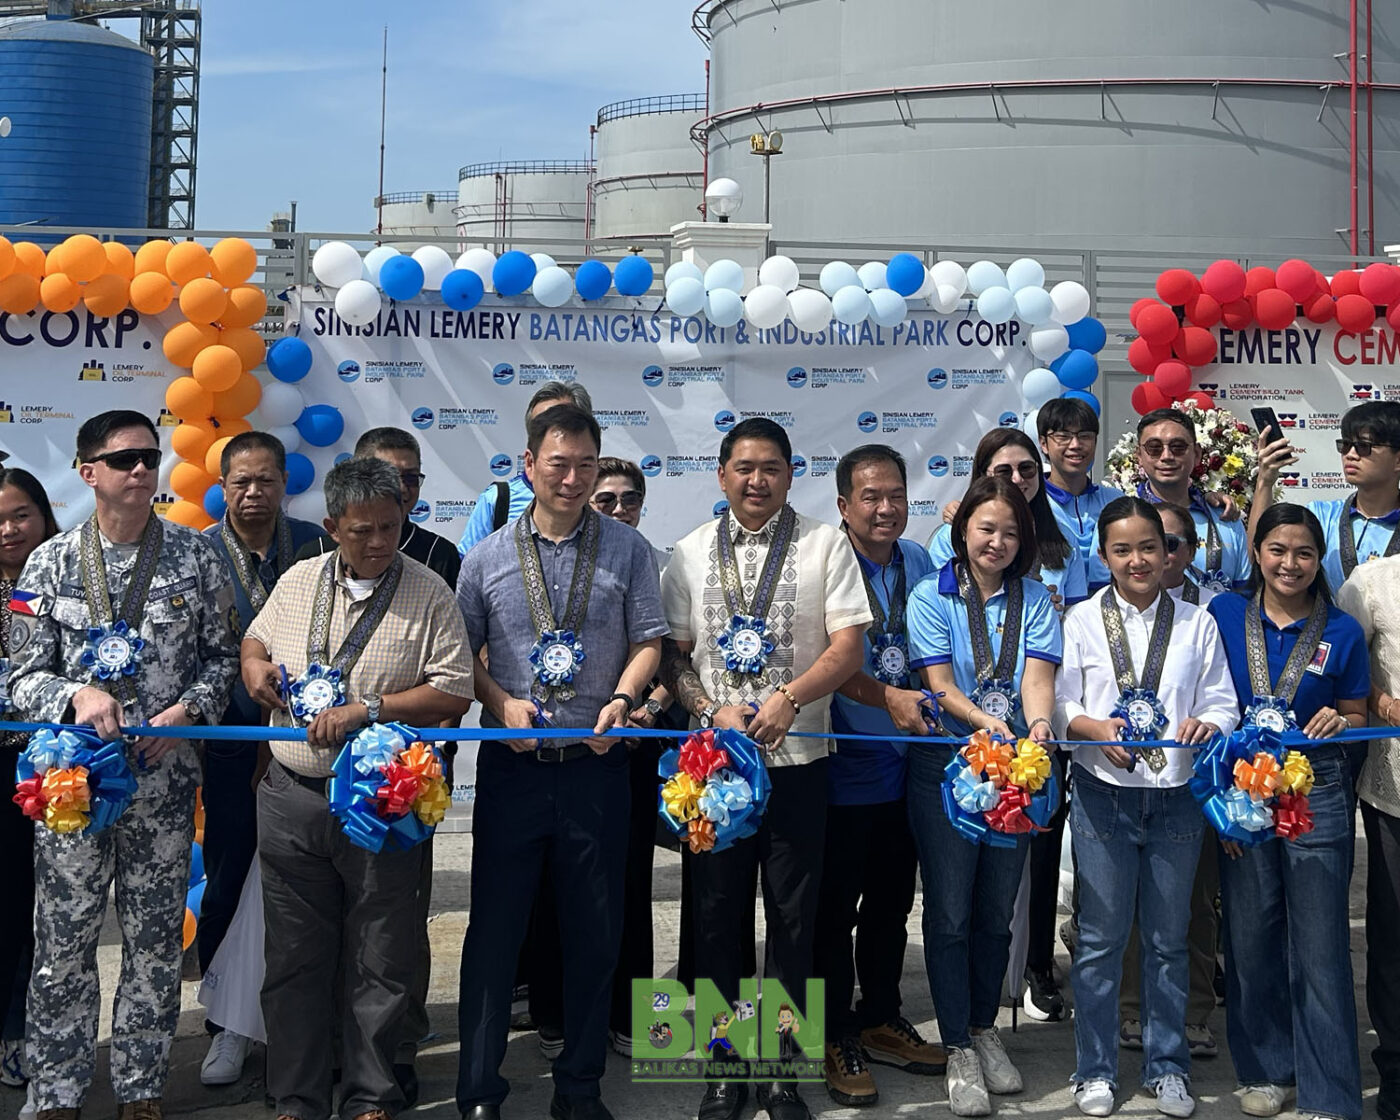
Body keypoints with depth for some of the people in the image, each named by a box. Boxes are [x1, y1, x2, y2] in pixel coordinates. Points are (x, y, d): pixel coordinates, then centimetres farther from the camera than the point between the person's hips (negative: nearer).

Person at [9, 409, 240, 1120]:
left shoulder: (196, 556, 2)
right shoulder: (50, 562, 2)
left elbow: (222, 655, 8)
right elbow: (24, 677, 2)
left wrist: (187, 710, -9)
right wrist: (77, 695, -17)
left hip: (163, 780, 1)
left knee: (155, 944, 8)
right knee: (63, 943, 5)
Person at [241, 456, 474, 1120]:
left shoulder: (429, 594, -4)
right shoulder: (298, 582, 9)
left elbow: (453, 694, -9)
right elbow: (257, 637, 26)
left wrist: (367, 708, -18)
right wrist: (254, 663, 2)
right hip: (291, 797, 3)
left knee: (379, 959, 4)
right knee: (295, 956, 10)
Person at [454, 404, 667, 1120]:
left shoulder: (627, 550, 5)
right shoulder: (487, 557, 6)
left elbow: (649, 639, 4)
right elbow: (461, 651, 8)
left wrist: (621, 699, -13)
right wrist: (502, 704, -8)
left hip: (595, 765, 0)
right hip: (511, 765, 0)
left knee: (594, 931, 7)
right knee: (494, 927, 2)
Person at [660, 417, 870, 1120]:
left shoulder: (825, 545, 2)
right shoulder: (691, 552, 8)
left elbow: (848, 647, -4)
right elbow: (672, 653, 6)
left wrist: (787, 698, -18)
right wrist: (713, 712, -11)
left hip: (797, 758, -1)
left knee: (792, 918, 5)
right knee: (717, 915, 7)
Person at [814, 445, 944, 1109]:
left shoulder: (918, 563, 8)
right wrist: (888, 697, -27)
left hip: (904, 762, 6)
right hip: (842, 765, -6)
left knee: (892, 902, 17)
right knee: (835, 908, 3)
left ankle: (880, 1021, 32)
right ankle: (836, 1038, 15)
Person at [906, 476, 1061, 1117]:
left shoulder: (1034, 599, 7)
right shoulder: (932, 597, 0)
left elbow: (1037, 674, -7)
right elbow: (939, 684, -9)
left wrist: (1039, 722, -28)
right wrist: (982, 720, -28)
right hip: (947, 766, -3)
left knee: (997, 910, 11)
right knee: (950, 912, -1)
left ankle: (985, 1029, 28)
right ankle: (958, 1050, 10)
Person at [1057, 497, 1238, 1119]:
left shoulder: (1197, 623, 7)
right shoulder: (1082, 620, 3)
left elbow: (1223, 704, 5)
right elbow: (1058, 701, -1)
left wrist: (1206, 725, -18)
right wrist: (1097, 728, -20)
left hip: (1175, 796, 1)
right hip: (1103, 794, -1)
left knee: (1168, 938, 10)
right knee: (1100, 936, 4)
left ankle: (1167, 1065, 24)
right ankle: (1095, 1069, 17)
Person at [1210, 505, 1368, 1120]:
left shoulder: (1341, 630, 1)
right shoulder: (1224, 614, 2)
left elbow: (1357, 715, 10)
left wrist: (1339, 721, -14)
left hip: (1317, 796, -1)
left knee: (1320, 948, 0)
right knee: (1248, 938, 10)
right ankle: (1266, 1069, 28)